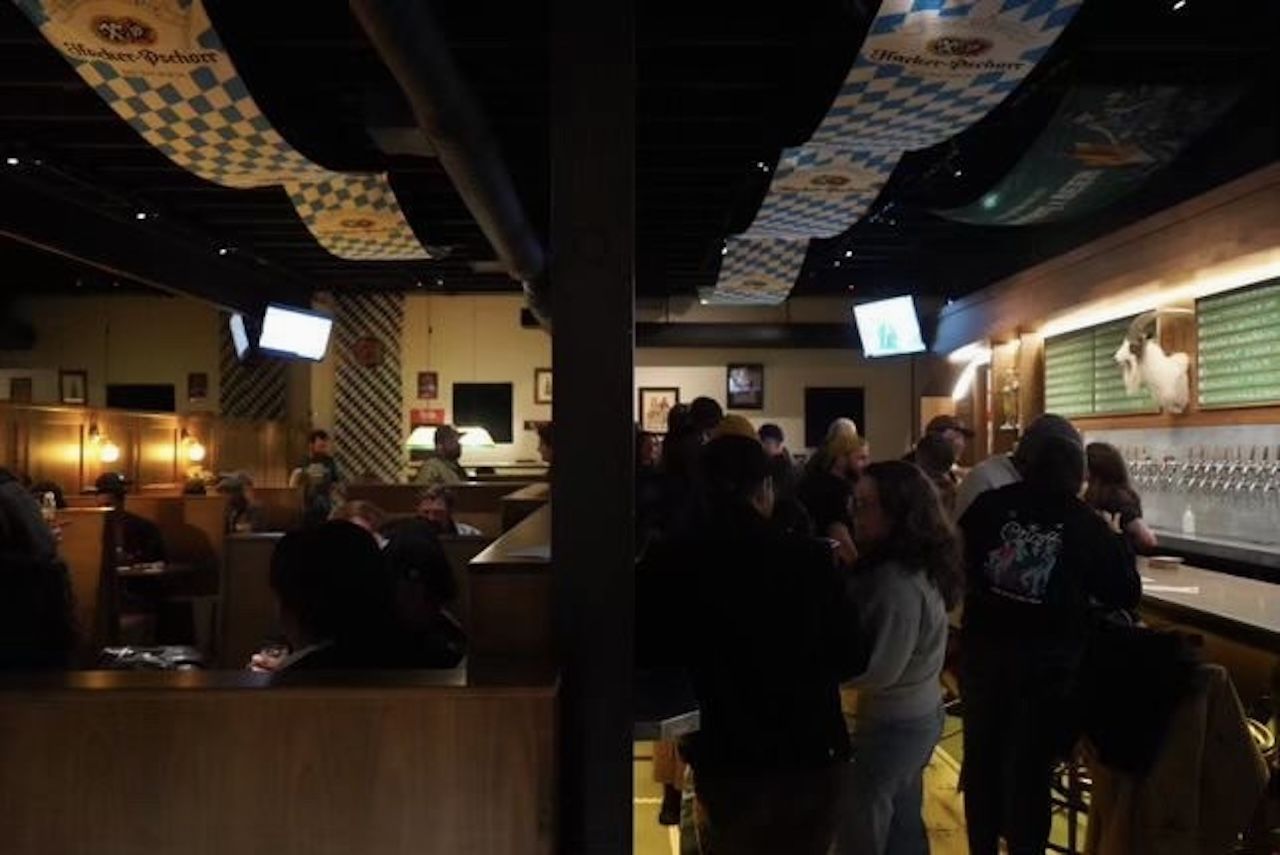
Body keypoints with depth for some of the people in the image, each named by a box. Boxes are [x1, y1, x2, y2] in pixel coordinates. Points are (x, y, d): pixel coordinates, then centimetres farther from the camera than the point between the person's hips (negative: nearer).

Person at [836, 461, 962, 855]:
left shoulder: (898, 582, -27)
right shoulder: (915, 566, 2)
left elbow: (881, 669, -26)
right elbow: (864, 633, 6)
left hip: (894, 723, -9)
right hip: (921, 713, 9)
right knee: (903, 823, 23)